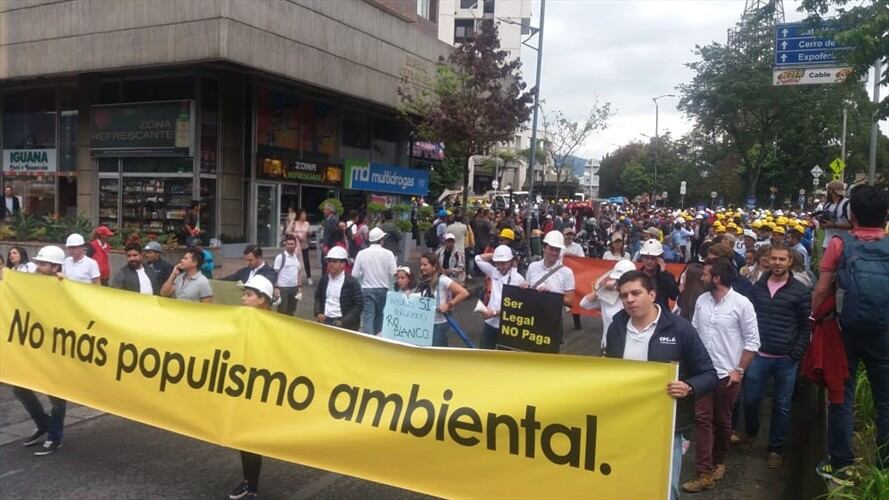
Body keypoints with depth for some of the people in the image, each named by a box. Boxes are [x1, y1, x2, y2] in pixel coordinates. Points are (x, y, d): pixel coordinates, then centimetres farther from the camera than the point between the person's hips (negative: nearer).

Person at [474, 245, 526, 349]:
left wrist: (494, 313, -21)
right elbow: (479, 259, 12)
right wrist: (494, 254, 3)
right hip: (490, 323, 5)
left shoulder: (518, 279, -12)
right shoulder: (494, 272, 6)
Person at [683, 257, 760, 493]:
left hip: (727, 374, -3)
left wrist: (739, 370, -10)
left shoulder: (742, 304, -11)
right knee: (702, 419, -3)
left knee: (722, 421, 12)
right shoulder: (701, 300, 2)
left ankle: (718, 462, 34)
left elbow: (752, 341, -8)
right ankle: (705, 473, -1)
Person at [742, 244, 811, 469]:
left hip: (786, 359, -2)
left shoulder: (800, 292, -3)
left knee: (781, 405, 7)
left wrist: (796, 355, -8)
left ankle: (775, 448, 22)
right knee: (749, 399, 4)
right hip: (758, 355, 2)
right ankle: (750, 432, 32)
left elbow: (806, 327, 0)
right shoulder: (757, 287, 5)